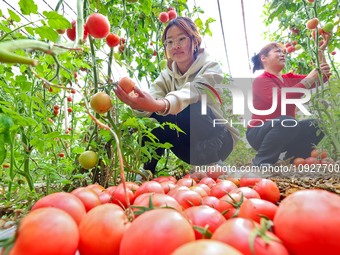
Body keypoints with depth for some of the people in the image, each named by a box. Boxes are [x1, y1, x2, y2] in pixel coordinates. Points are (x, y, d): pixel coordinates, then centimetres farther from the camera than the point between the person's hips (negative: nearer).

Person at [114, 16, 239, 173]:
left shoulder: (211, 68, -12)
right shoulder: (166, 76, 2)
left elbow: (192, 91, -36)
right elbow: (151, 98, -18)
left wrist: (160, 105, -56)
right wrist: (139, 103, -43)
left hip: (218, 141, -4)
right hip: (191, 144, 4)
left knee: (188, 109, -32)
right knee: (154, 119, -19)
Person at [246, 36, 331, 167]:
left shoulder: (289, 79, 12)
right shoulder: (260, 80, -11)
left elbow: (322, 77, 8)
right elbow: (282, 98, -28)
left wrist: (321, 50, -2)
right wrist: (310, 78, -26)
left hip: (284, 132, 7)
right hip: (259, 134, -7)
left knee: (316, 125, -10)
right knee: (287, 121, -34)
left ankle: (291, 158, 5)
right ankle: (261, 161, -18)